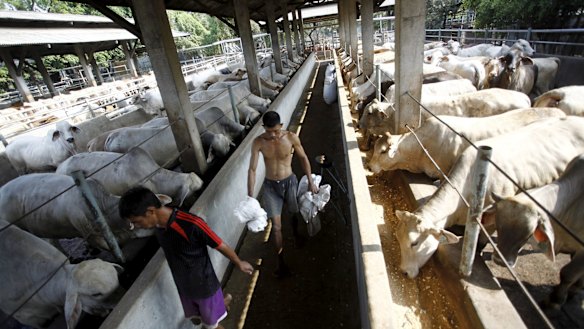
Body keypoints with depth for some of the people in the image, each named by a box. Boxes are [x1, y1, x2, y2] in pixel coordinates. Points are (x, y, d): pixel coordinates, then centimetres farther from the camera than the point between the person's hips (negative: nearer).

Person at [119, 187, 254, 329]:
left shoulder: (191, 224, -36)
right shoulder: (158, 223, -14)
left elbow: (221, 246, -22)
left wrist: (239, 264, -7)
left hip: (204, 285, -6)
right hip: (183, 287, 6)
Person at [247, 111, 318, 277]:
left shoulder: (291, 137, -16)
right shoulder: (258, 142, -15)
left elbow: (303, 158, -2)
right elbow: (252, 169, -13)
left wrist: (310, 181, -2)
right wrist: (250, 197, -16)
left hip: (289, 182, 1)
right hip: (270, 185, 0)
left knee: (295, 212, 22)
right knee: (276, 225, 2)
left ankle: (296, 233, 56)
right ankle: (281, 261, 18)